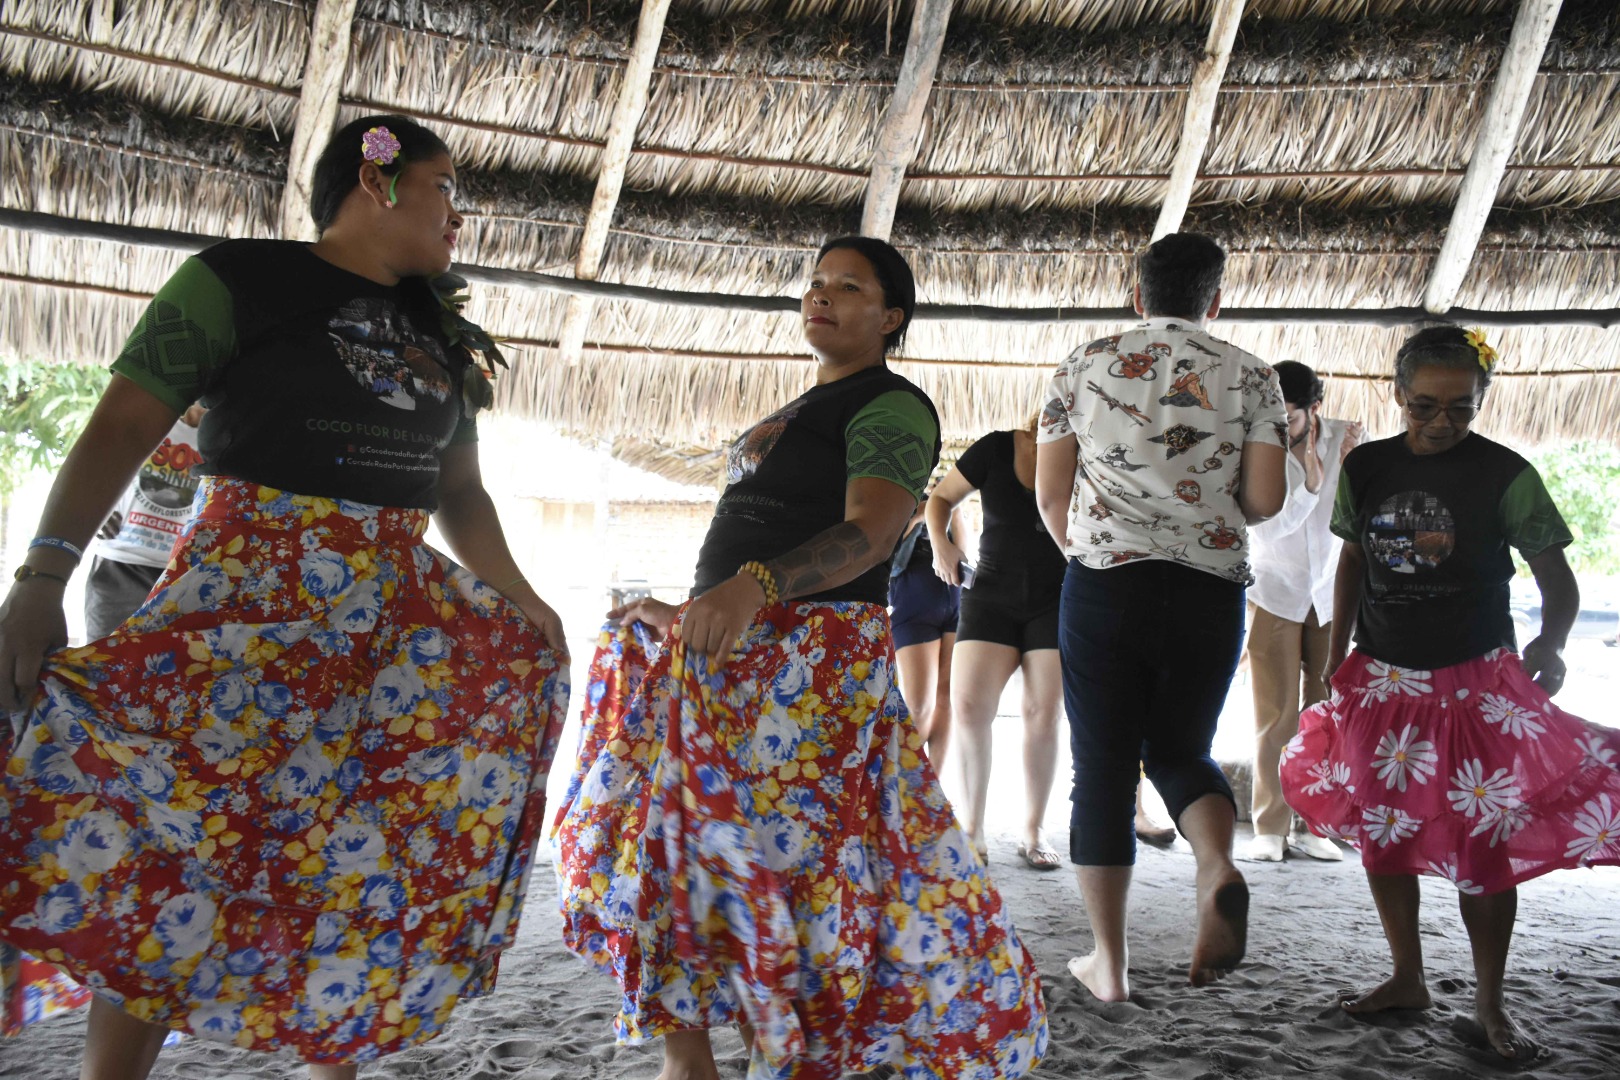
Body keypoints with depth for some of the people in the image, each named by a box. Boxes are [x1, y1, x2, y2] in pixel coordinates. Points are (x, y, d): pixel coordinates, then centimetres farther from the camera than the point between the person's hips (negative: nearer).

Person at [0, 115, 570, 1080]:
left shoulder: (436, 333, 17)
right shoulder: (240, 279, -1)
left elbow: (460, 491, 21)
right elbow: (121, 429, -9)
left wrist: (521, 596, 7)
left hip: (397, 612, 6)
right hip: (251, 592, -6)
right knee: (173, 827, -10)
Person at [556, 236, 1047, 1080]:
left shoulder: (891, 408, -5)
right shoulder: (802, 412, 23)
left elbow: (868, 536, -21)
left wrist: (752, 589, -35)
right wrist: (685, 616, 25)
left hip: (815, 665, -9)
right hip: (723, 653, 9)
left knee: (793, 851, -9)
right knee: (677, 840, 7)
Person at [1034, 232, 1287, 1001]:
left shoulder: (1086, 365, 5)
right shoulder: (1250, 377, 5)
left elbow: (1050, 492, 6)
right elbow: (1266, 499, -2)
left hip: (1104, 584, -1)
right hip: (1210, 591, 1)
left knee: (1103, 767, 7)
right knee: (1180, 750, 17)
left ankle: (1109, 963, 11)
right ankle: (1220, 872, -14)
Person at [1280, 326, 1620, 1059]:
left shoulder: (1504, 475, -11)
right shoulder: (1366, 467, 0)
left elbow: (1558, 581, -9)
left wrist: (1549, 642, -28)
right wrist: (1336, 658, 8)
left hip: (1476, 686, -4)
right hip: (1380, 682, 4)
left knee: (1481, 845, 1)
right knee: (1382, 834, 11)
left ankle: (1489, 1001, 20)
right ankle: (1407, 979, 29)